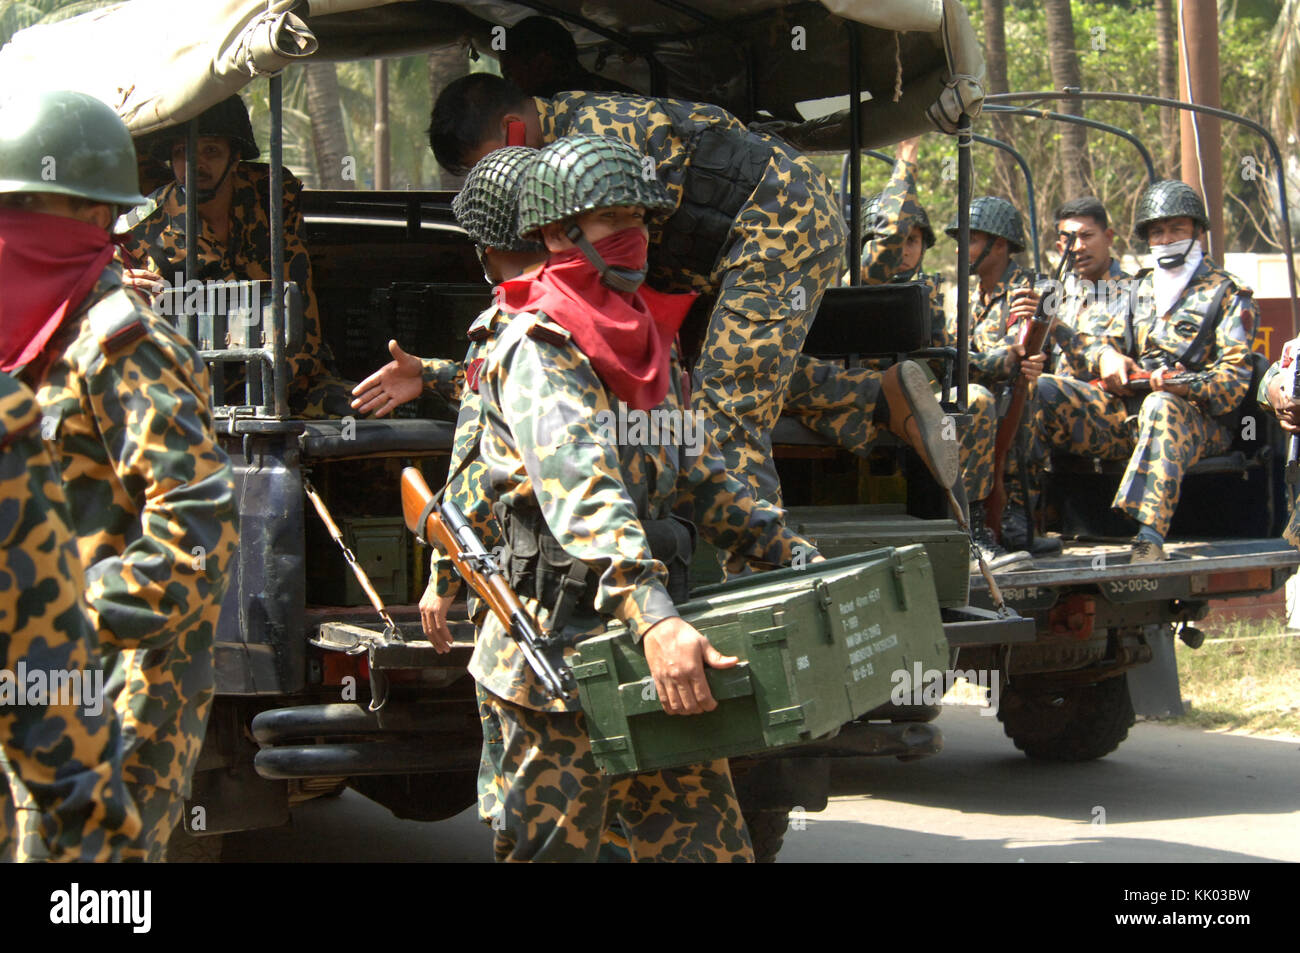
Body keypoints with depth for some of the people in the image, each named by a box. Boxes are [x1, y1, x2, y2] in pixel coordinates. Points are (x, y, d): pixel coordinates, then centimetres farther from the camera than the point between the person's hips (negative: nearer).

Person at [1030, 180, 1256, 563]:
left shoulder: (1227, 293, 9)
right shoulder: (1141, 292, 26)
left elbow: (1234, 377, -2)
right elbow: (1105, 342, 21)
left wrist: (1187, 384, -24)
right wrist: (1107, 355, -6)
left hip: (1195, 419, -5)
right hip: (1126, 411, 5)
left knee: (1161, 407, -43)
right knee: (1042, 389, -19)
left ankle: (1150, 538, -57)